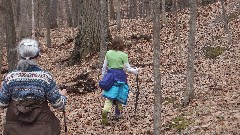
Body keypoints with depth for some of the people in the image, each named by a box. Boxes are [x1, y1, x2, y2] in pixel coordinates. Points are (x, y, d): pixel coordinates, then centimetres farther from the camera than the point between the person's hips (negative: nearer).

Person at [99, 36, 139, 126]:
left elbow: (104, 67, 7)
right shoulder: (123, 55, -9)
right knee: (119, 95, 16)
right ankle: (118, 114, 25)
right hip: (120, 76, -2)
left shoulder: (108, 53, 1)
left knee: (109, 96, 0)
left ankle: (105, 111, -22)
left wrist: (103, 77, 19)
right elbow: (127, 69, -4)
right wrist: (135, 71, 15)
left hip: (110, 75, 2)